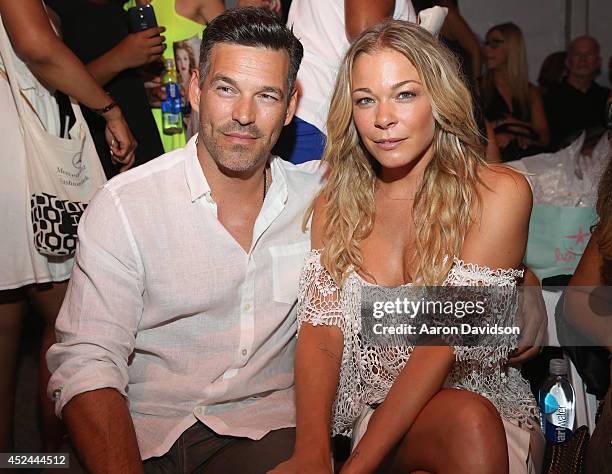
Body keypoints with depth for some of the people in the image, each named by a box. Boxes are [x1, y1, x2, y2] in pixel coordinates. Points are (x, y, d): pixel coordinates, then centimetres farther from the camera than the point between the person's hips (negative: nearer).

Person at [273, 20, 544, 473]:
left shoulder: (501, 193, -8)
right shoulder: (335, 203, 5)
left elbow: (446, 340, -16)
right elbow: (320, 333, -5)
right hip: (374, 412, 2)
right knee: (466, 422, -31)